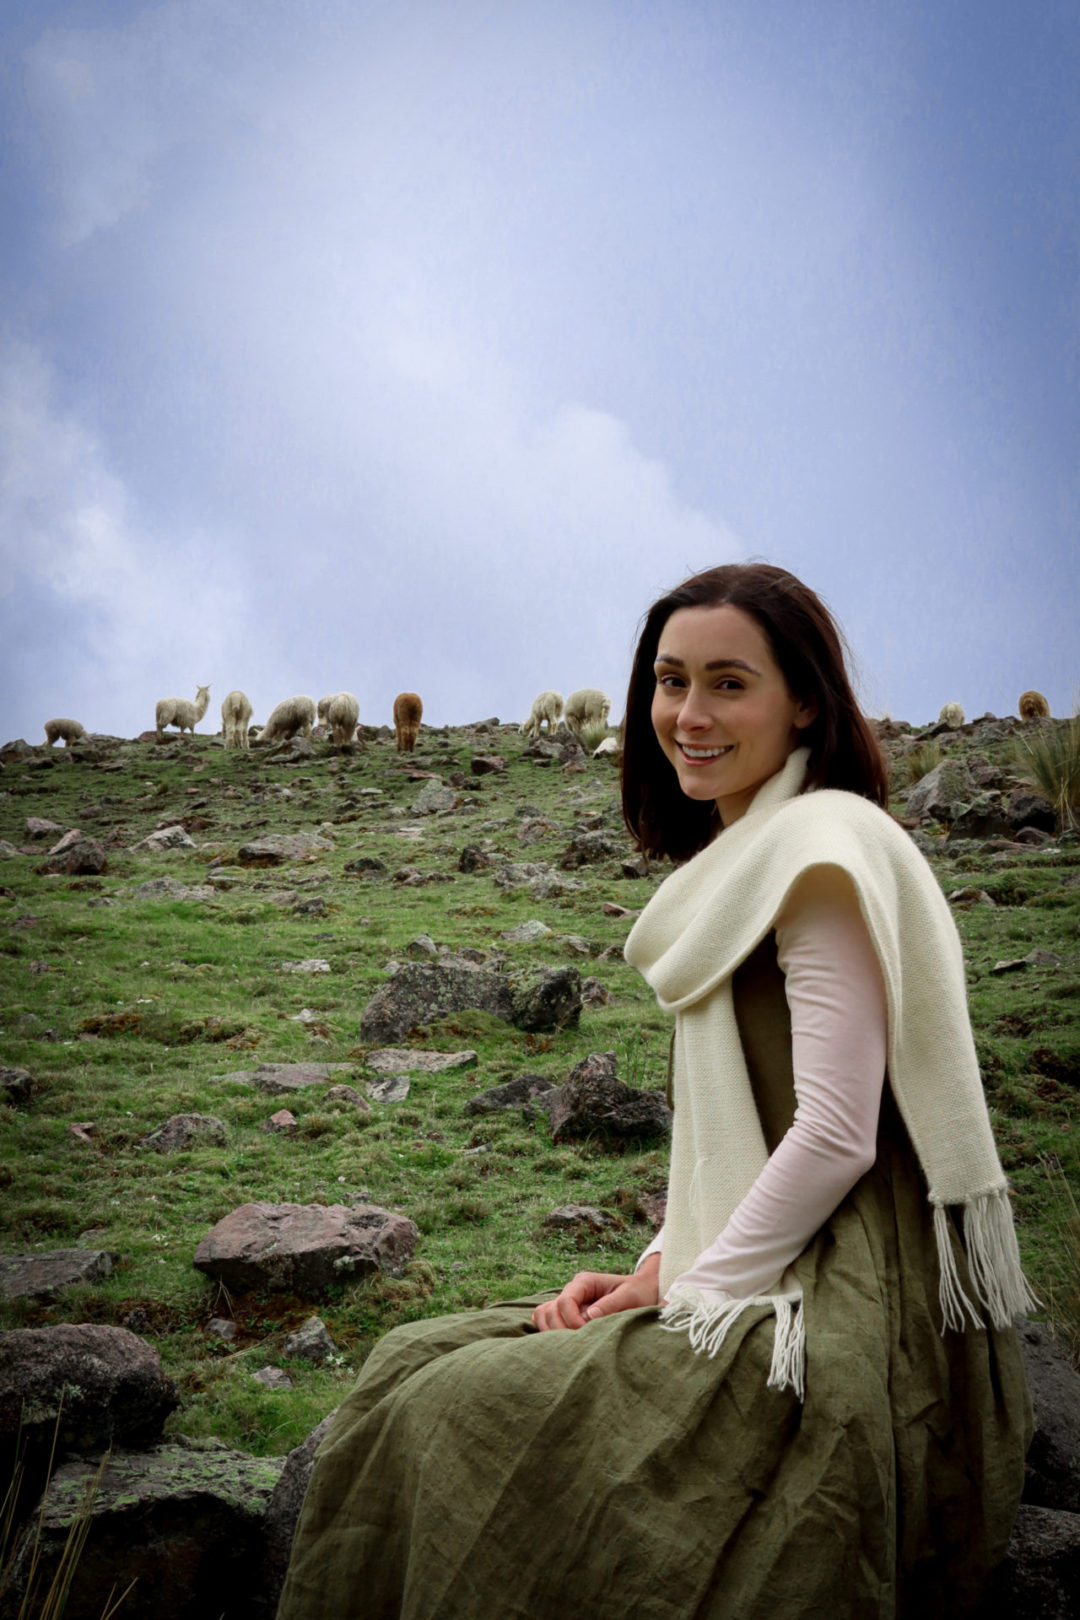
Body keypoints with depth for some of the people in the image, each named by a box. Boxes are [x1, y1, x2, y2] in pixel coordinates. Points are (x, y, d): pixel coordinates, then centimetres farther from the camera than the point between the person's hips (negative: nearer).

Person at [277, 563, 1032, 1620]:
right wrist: (658, 1271, 5)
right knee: (420, 1367, 3)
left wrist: (690, 1294, -12)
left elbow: (837, 1137, -19)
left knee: (461, 1414, -12)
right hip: (764, 1284, 9)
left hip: (845, 1316, -9)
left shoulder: (821, 842, -13)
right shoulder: (741, 858, 17)